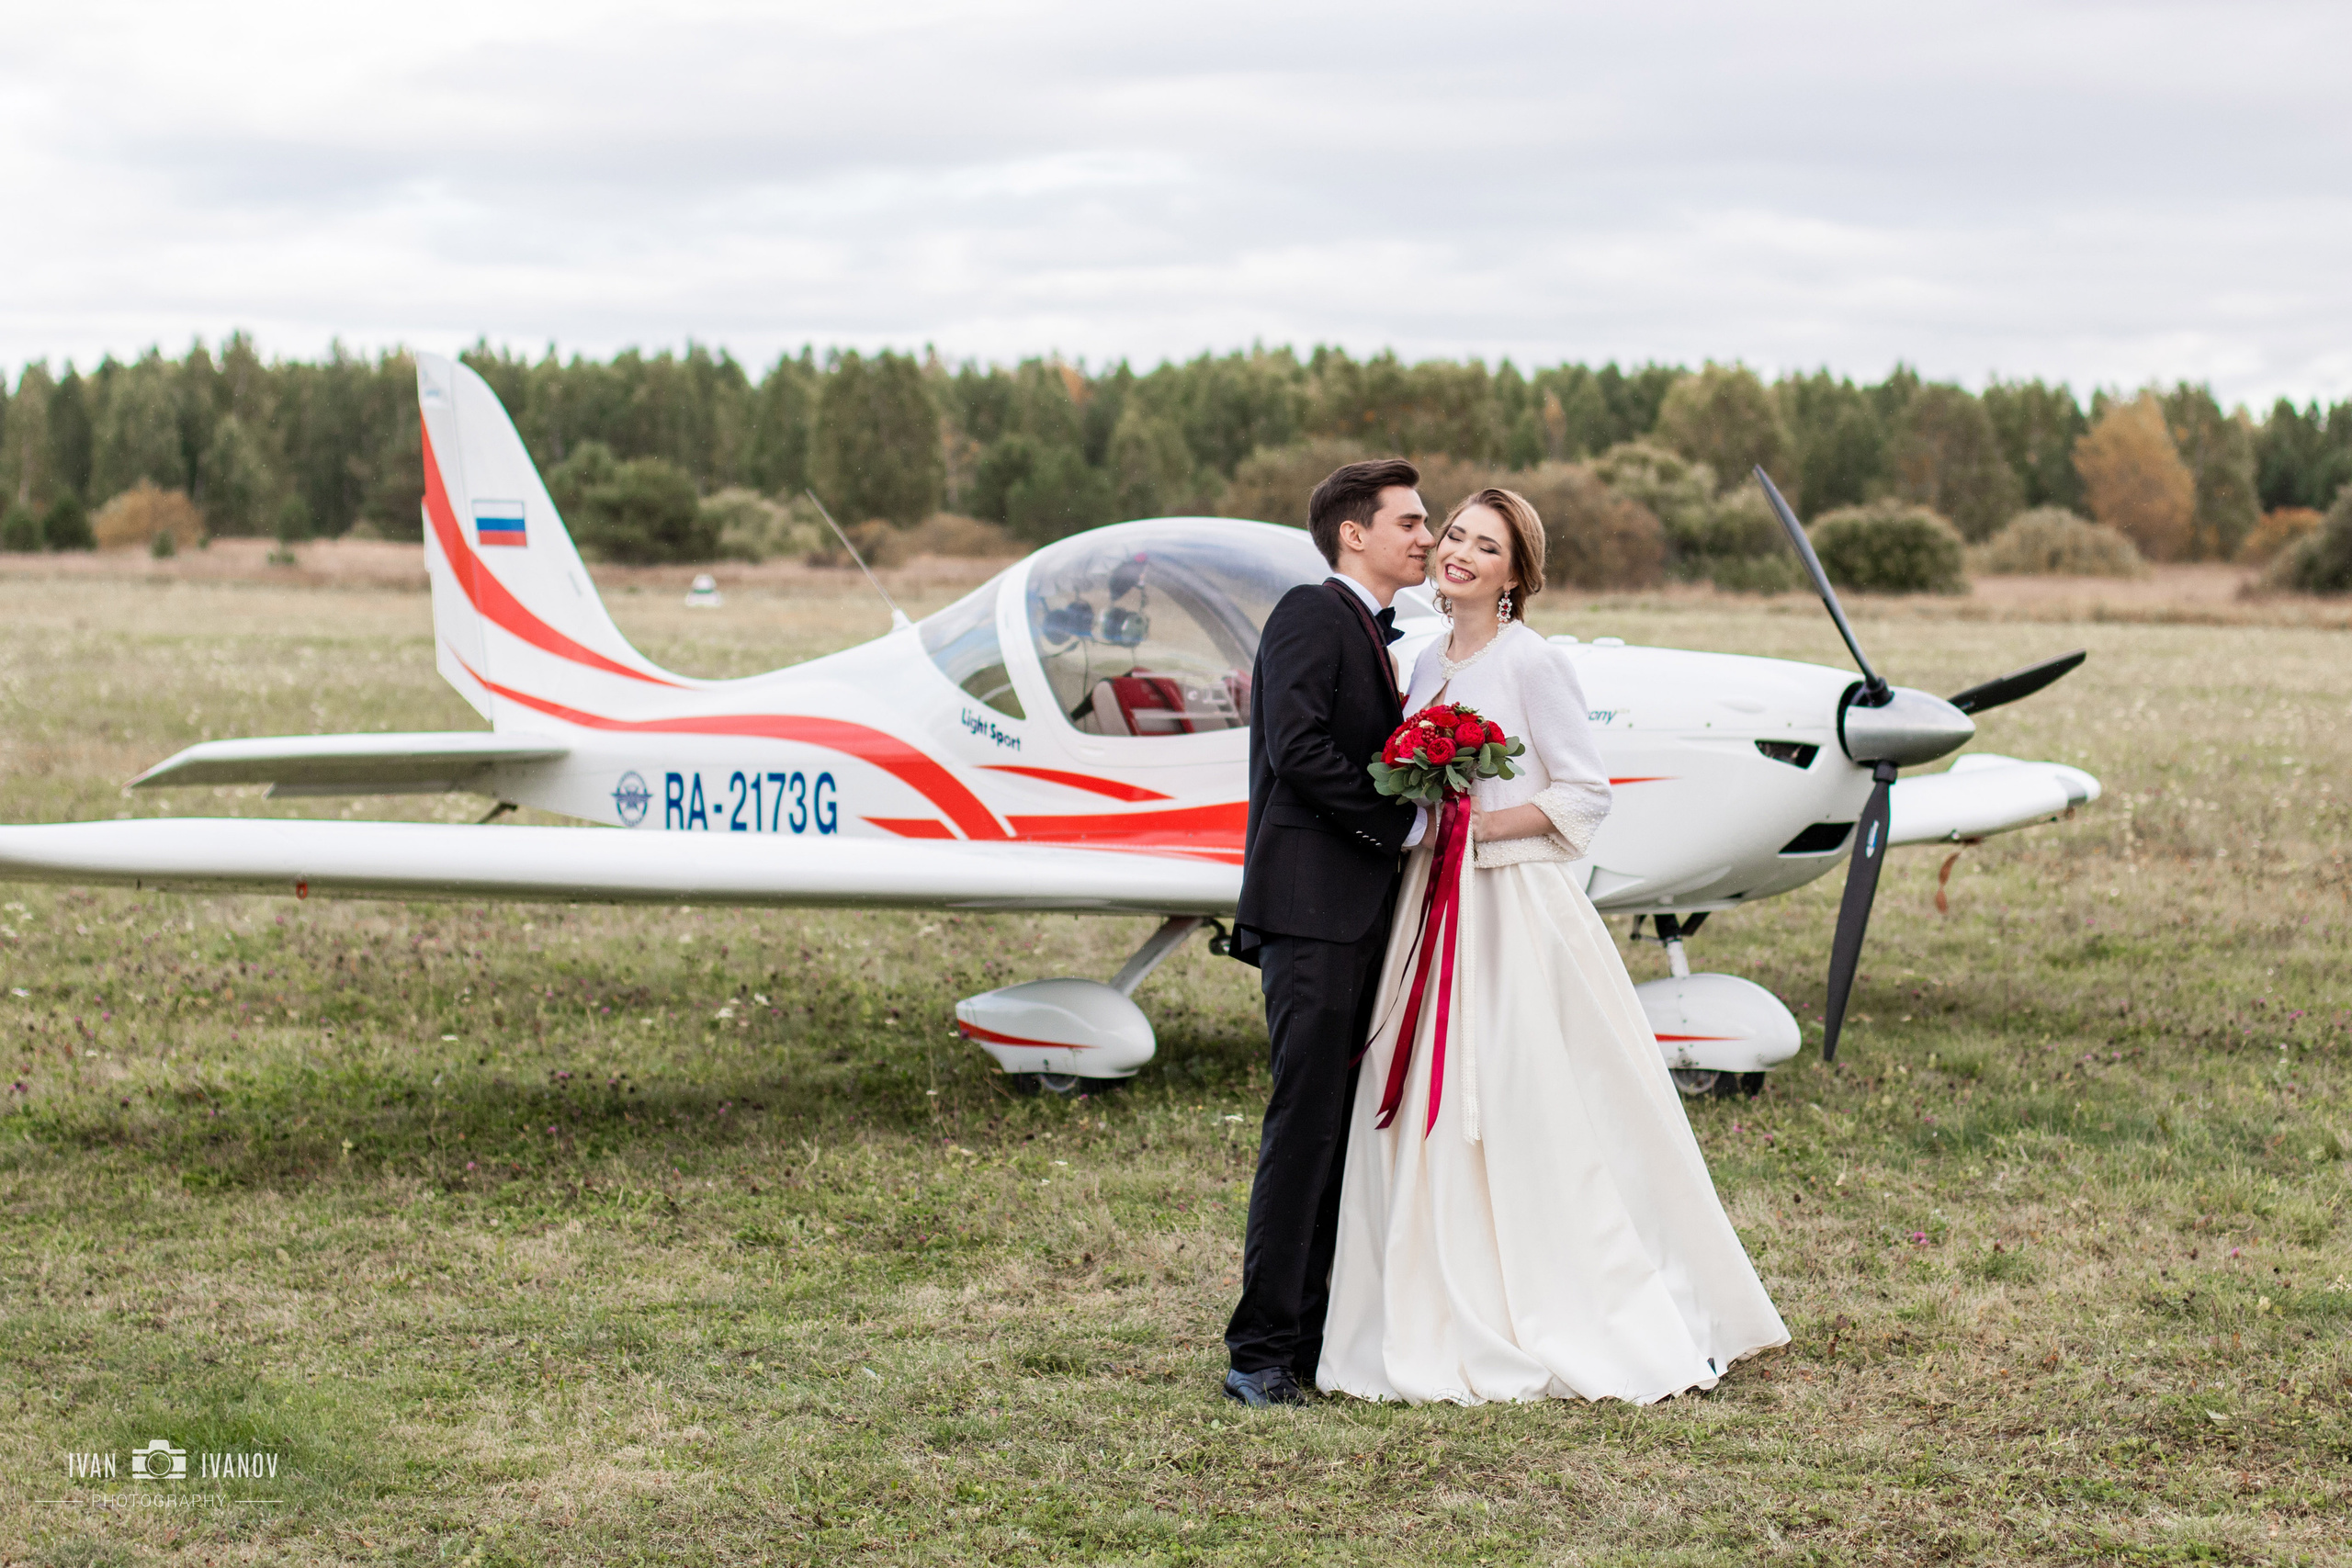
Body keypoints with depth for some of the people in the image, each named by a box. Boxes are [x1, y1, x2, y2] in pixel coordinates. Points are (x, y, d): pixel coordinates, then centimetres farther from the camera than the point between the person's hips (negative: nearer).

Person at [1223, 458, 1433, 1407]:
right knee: (1305, 1125, -9)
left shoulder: (1371, 632, 21)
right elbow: (1298, 750, -20)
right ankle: (1263, 1349, -5)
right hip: (1311, 908, -9)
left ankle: (1313, 1329, 17)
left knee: (1343, 1128, 10)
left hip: (1360, 911, 9)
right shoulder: (1312, 615, -8)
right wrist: (1403, 820, -13)